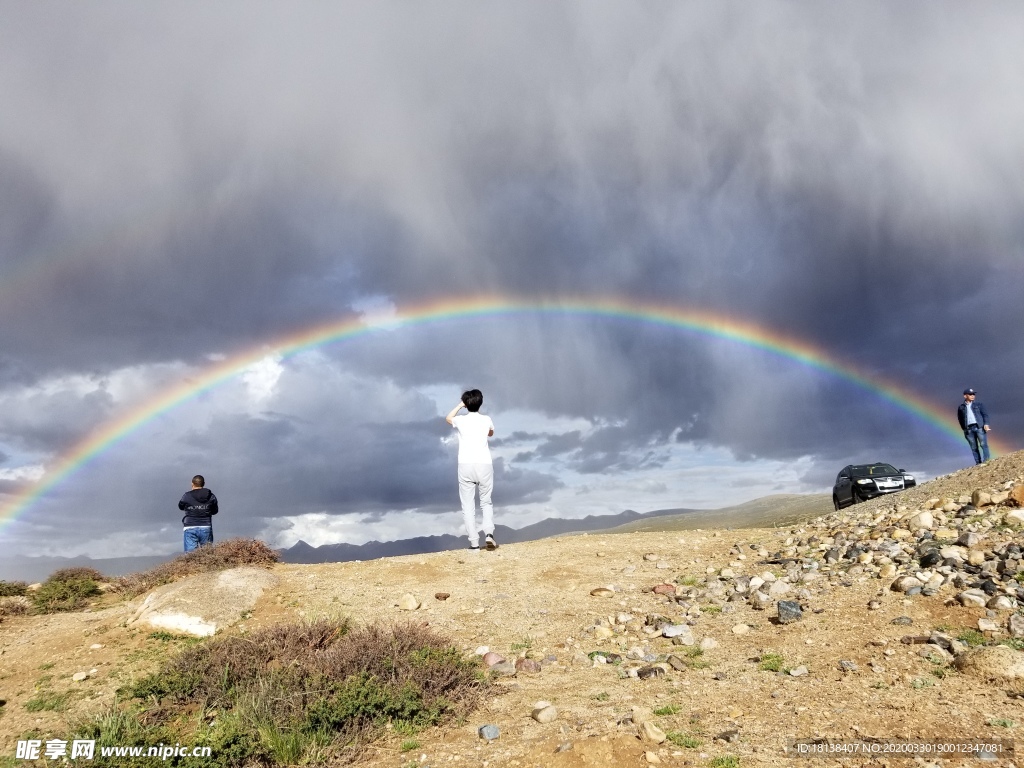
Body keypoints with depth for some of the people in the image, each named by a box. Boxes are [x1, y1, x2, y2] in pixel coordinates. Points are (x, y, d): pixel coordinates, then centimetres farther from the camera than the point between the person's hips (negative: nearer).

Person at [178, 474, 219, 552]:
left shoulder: (187, 496, -4)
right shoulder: (211, 496, 0)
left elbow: (180, 506, 15)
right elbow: (215, 511, 12)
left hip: (190, 528, -1)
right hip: (206, 528, 1)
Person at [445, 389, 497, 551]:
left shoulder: (461, 420, 3)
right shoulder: (486, 420, 5)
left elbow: (448, 418, 28)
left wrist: (460, 405, 30)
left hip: (466, 466, -1)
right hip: (484, 465, 1)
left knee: (468, 505, 4)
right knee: (486, 502, 15)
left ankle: (474, 542, -1)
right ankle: (489, 534, -4)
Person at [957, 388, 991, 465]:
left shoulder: (978, 404, 9)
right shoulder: (961, 407, 10)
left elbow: (985, 414, 6)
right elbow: (960, 419, 15)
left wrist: (986, 424, -7)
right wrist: (964, 429, 9)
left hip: (979, 427, -1)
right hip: (969, 429, 1)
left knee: (983, 444, -9)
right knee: (974, 447, 3)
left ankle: (986, 460, -9)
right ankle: (978, 463, 6)